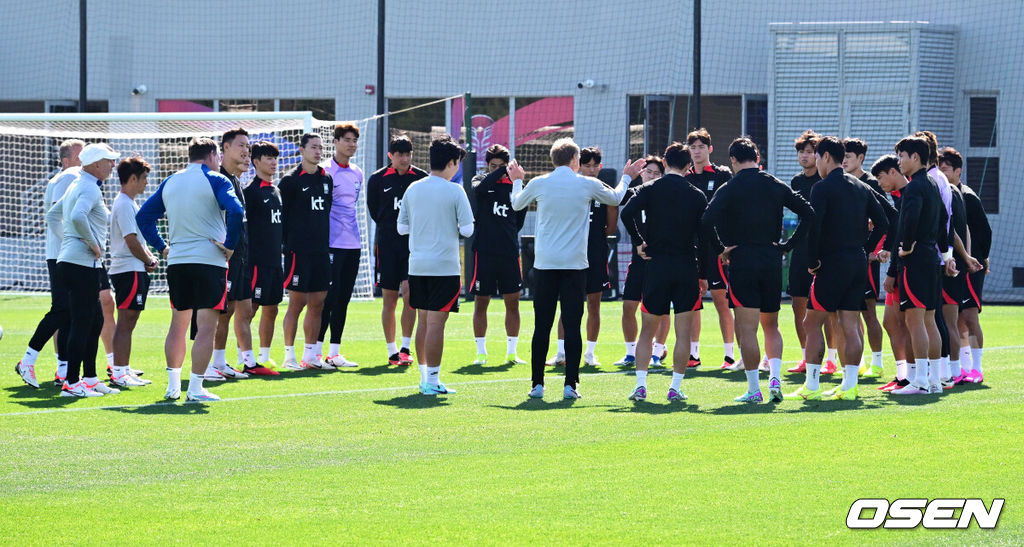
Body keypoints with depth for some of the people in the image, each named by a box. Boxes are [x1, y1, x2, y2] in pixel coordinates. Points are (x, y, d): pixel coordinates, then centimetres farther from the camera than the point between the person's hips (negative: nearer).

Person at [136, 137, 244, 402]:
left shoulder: (169, 182, 13)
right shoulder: (216, 181, -5)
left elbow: (143, 216, 16)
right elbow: (235, 211, -21)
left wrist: (161, 246, 16)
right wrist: (230, 244, -11)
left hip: (176, 261, 6)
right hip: (210, 259, -6)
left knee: (178, 324, 15)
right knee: (206, 327, -4)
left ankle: (173, 384, 14)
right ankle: (195, 388, -10)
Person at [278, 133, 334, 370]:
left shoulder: (326, 179, 13)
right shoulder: (290, 181, -6)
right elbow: (282, 216, -6)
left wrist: (327, 245, 14)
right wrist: (289, 246, -10)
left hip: (321, 252, 6)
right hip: (299, 252, -6)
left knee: (317, 304, 7)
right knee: (297, 303, -4)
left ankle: (310, 355, 14)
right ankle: (289, 356, 3)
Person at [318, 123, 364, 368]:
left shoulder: (357, 173, 13)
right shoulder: (325, 171, -6)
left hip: (353, 244, 6)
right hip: (332, 244, -6)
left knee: (344, 299, 7)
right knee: (329, 297, -10)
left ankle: (334, 352, 10)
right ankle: (316, 350, -4)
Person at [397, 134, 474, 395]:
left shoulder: (412, 189, 6)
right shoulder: (455, 191, -9)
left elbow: (402, 227, 11)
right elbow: (467, 229, -9)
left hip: (417, 265, 5)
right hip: (444, 266, -5)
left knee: (424, 322, 13)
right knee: (436, 323, -6)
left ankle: (425, 378, 17)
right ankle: (432, 381, -7)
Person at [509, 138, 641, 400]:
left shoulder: (538, 184, 1)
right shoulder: (587, 185, 0)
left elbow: (517, 204, 22)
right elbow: (615, 198, 21)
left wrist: (516, 180, 41)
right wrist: (627, 177, 40)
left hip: (544, 264, 1)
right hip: (575, 265, -1)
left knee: (542, 326, 3)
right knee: (572, 326, -1)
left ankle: (537, 384, 3)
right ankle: (570, 385, -4)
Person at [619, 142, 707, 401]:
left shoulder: (650, 189, 0)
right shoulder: (697, 196, 2)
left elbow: (627, 213, -16)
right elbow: (704, 236, 0)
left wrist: (639, 242, -3)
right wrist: (703, 274, 6)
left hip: (656, 265, 0)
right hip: (687, 269, 0)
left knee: (647, 331, 8)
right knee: (683, 333, 4)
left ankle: (640, 384, -2)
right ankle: (675, 387, 1)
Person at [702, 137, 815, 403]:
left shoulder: (729, 189, -5)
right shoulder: (776, 186, 6)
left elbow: (708, 220, -19)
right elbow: (808, 213, 2)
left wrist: (722, 249, -7)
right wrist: (788, 245, 4)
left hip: (742, 262, -4)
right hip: (772, 261, 4)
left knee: (746, 329, -1)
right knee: (771, 326, 16)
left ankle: (753, 389, -3)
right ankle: (775, 378, -2)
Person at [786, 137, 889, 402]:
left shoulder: (823, 188, -10)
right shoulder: (862, 188, 12)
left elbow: (813, 226, -19)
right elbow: (882, 223, 12)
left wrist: (812, 262, -9)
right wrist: (863, 247, 14)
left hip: (833, 262, -7)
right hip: (858, 265, 7)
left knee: (812, 323, 1)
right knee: (851, 325, 7)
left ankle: (811, 387, -1)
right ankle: (849, 385, 4)